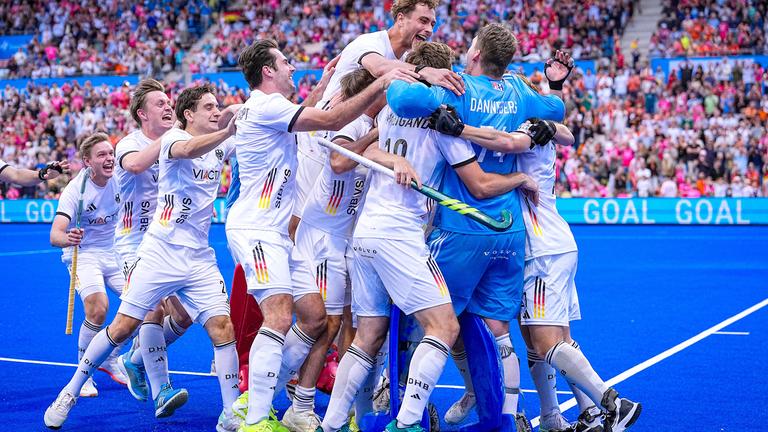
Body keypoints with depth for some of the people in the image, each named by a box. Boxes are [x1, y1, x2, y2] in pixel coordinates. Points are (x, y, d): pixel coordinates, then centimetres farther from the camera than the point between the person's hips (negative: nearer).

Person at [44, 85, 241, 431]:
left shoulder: (220, 145, 11)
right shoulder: (172, 138, -6)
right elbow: (187, 149, -30)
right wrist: (229, 130, -42)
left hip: (199, 260, 4)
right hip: (159, 253, -4)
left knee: (222, 328, -10)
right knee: (122, 327, -1)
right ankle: (70, 393, 17)